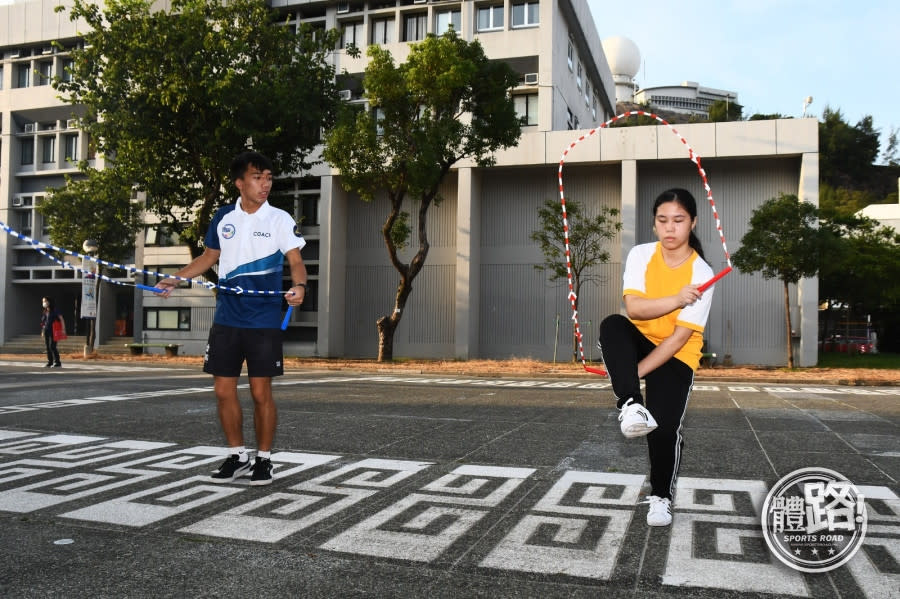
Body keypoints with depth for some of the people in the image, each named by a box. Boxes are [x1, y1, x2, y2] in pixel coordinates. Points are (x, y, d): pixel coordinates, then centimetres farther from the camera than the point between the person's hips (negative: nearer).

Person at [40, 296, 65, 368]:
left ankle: (57, 363, -7)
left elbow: (61, 319, -7)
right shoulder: (44, 312, 13)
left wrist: (63, 329, -14)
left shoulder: (55, 310, -5)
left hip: (53, 331, -7)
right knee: (47, 347, 6)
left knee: (52, 346, -11)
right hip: (46, 332, 7)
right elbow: (43, 322, 21)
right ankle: (49, 362, 12)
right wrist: (42, 331, 18)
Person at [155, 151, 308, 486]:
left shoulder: (280, 219, -3)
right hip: (226, 320, 4)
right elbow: (209, 257, 20)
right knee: (224, 390, 6)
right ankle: (237, 457, 22)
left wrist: (299, 285, -30)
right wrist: (177, 279, 9)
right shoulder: (223, 218, 7)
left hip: (264, 321, -4)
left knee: (261, 393, 0)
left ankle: (263, 459, 17)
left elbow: (295, 260, -9)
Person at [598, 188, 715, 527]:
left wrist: (636, 372, -23)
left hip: (676, 355, -2)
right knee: (612, 325, -31)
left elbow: (680, 336, -19)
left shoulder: (701, 274, -16)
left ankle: (661, 496, 11)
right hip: (640, 342, 2)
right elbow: (634, 308, -20)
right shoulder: (640, 255, -9)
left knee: (664, 427, -16)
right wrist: (675, 300, -36)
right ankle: (630, 406, -39)